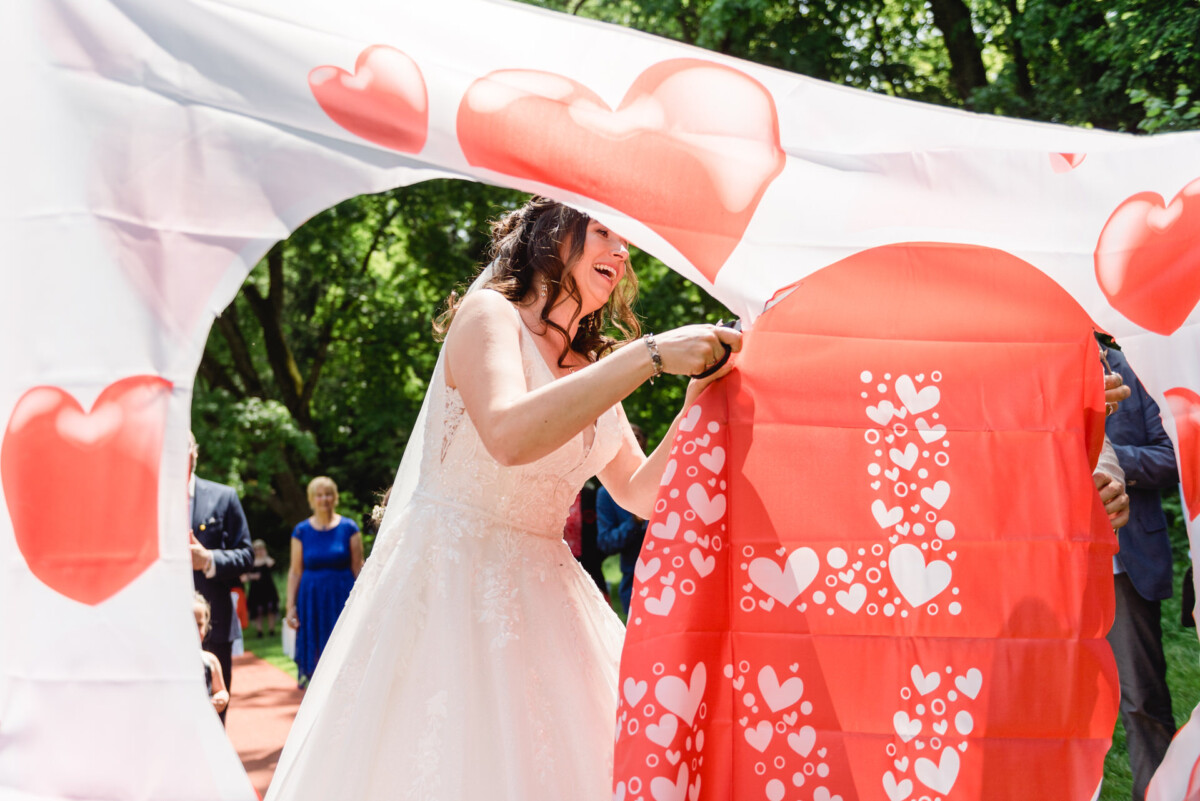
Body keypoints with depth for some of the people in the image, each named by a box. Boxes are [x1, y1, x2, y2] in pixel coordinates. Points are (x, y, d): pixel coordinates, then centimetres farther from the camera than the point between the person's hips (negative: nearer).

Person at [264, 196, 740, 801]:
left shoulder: (593, 372, 13)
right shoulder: (490, 315, -9)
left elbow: (639, 494, 11)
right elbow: (510, 436, -28)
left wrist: (693, 411, -5)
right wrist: (651, 354, -29)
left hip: (543, 593, 7)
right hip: (450, 578, -7)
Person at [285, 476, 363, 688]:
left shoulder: (349, 528, 2)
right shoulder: (301, 531, 5)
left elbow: (358, 568, 2)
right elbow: (295, 571, 6)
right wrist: (291, 606, 1)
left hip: (343, 598, -1)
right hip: (312, 600, 1)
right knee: (314, 660, 1)